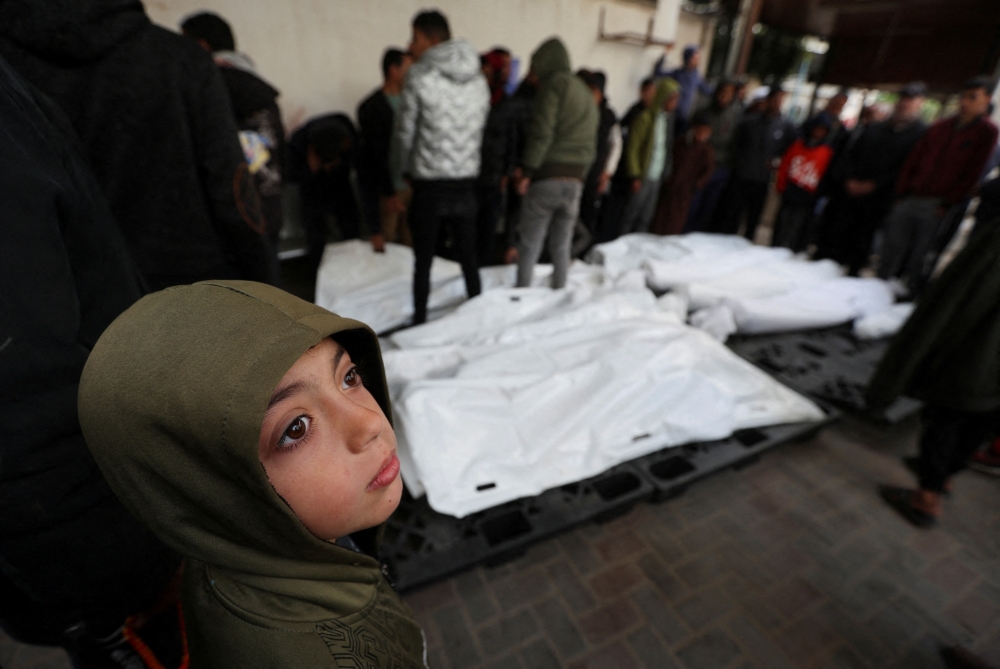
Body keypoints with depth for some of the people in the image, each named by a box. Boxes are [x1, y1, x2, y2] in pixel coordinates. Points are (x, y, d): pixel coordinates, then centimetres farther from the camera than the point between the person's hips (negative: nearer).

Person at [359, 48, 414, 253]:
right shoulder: (371, 107, -4)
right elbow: (376, 156, -9)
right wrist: (389, 193, -12)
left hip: (409, 185, 5)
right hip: (386, 189, -5)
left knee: (411, 243, 4)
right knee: (384, 245, -3)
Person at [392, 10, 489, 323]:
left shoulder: (419, 77, -6)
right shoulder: (479, 80, 8)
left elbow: (405, 134, -3)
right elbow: (480, 132, 10)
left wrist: (399, 176, 11)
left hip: (429, 184, -4)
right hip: (466, 183, 4)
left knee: (423, 261, 6)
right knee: (469, 258, 12)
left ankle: (420, 323, 14)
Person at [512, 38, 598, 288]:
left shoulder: (553, 83, -2)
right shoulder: (586, 93, 22)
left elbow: (541, 131, -14)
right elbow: (589, 141, 18)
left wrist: (527, 171, -13)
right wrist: (579, 175, 15)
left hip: (546, 179, -7)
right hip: (575, 181, 7)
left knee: (530, 244, 0)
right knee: (561, 246, 13)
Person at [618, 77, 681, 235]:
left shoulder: (668, 119, 14)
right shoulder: (646, 118, -7)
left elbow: (668, 149, 14)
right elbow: (632, 148, -11)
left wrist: (665, 175, 7)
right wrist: (635, 176, -15)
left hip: (656, 179, 7)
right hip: (643, 178, -7)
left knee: (645, 221, 8)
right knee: (630, 217, -2)